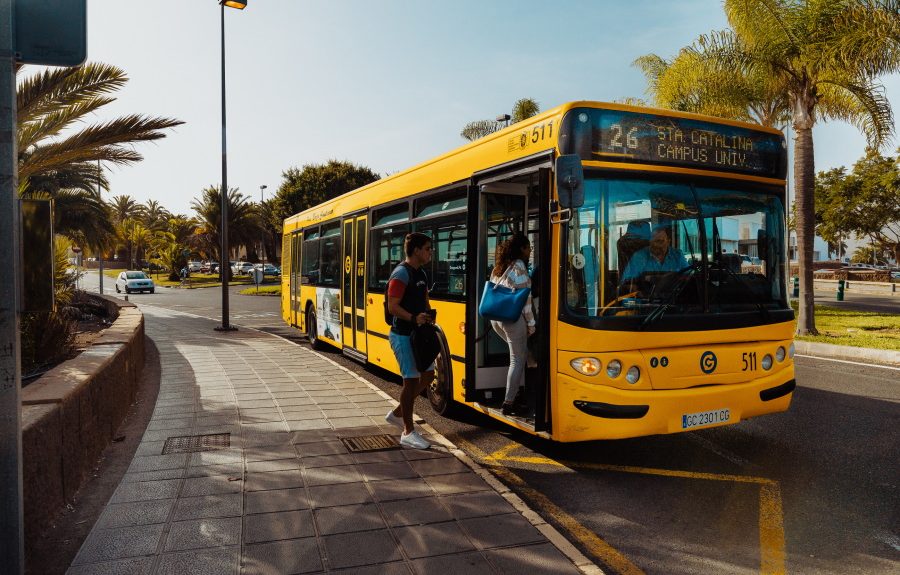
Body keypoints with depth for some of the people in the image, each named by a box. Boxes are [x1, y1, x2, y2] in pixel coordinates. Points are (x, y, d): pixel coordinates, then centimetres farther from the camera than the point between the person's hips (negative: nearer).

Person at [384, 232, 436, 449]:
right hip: (403, 335, -9)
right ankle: (408, 433, 9)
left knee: (427, 374, 14)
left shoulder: (421, 273, 13)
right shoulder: (401, 273, -15)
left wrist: (429, 315, 2)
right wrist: (413, 318, -32)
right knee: (411, 380, -3)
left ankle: (397, 413, 29)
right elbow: (392, 307, -20)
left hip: (418, 334, 9)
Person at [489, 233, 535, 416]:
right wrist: (531, 323, -5)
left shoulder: (498, 267, 15)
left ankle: (519, 388, 19)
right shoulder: (519, 266, -8)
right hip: (512, 317, -8)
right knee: (517, 360, 2)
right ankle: (508, 403, 2)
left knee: (521, 352, 22)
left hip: (495, 317, 8)